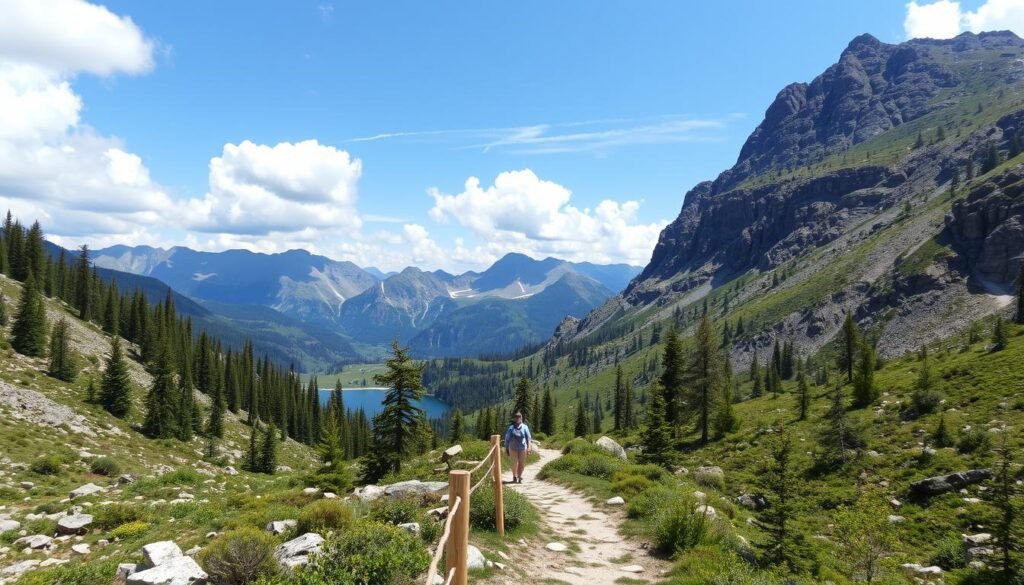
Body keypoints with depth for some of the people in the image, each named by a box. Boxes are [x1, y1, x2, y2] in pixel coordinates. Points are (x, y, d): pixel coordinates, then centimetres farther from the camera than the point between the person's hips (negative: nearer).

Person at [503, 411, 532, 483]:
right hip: (513, 448, -1)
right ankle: (514, 476, 16)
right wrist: (506, 448, 4)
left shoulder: (525, 427, -1)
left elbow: (528, 438, -1)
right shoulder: (511, 427, -2)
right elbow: (507, 439, 4)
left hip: (522, 448, 1)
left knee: (522, 464, 3)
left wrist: (528, 448, -8)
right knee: (515, 463, -5)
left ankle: (519, 477, 21)